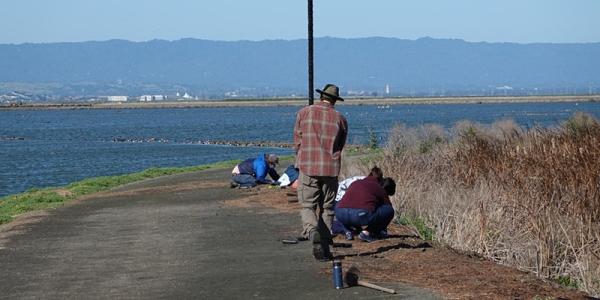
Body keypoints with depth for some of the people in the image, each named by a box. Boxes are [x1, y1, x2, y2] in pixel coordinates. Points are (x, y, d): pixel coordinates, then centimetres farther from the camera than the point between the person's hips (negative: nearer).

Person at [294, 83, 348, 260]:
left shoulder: (304, 113, 1)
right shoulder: (340, 119, 3)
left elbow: (297, 142, 4)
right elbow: (340, 146, 10)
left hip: (308, 168, -1)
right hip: (331, 169, 1)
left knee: (307, 207, 4)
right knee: (327, 209, 10)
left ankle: (313, 231, -25)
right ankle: (325, 248, 8)